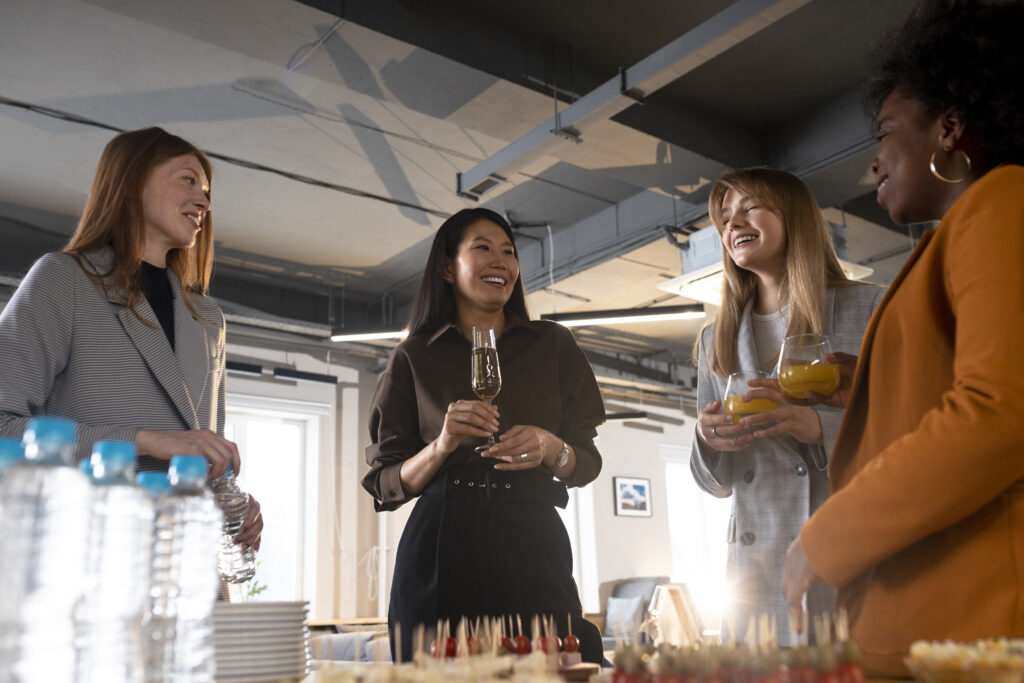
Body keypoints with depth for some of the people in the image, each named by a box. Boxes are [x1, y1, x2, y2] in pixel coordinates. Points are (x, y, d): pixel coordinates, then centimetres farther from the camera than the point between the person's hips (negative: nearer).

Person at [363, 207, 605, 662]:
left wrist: (552, 450, -8)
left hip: (530, 545, 1)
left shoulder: (553, 345, 13)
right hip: (440, 553, -1)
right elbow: (385, 486, 7)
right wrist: (442, 447, -11)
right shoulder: (414, 358, 10)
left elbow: (587, 463, 14)